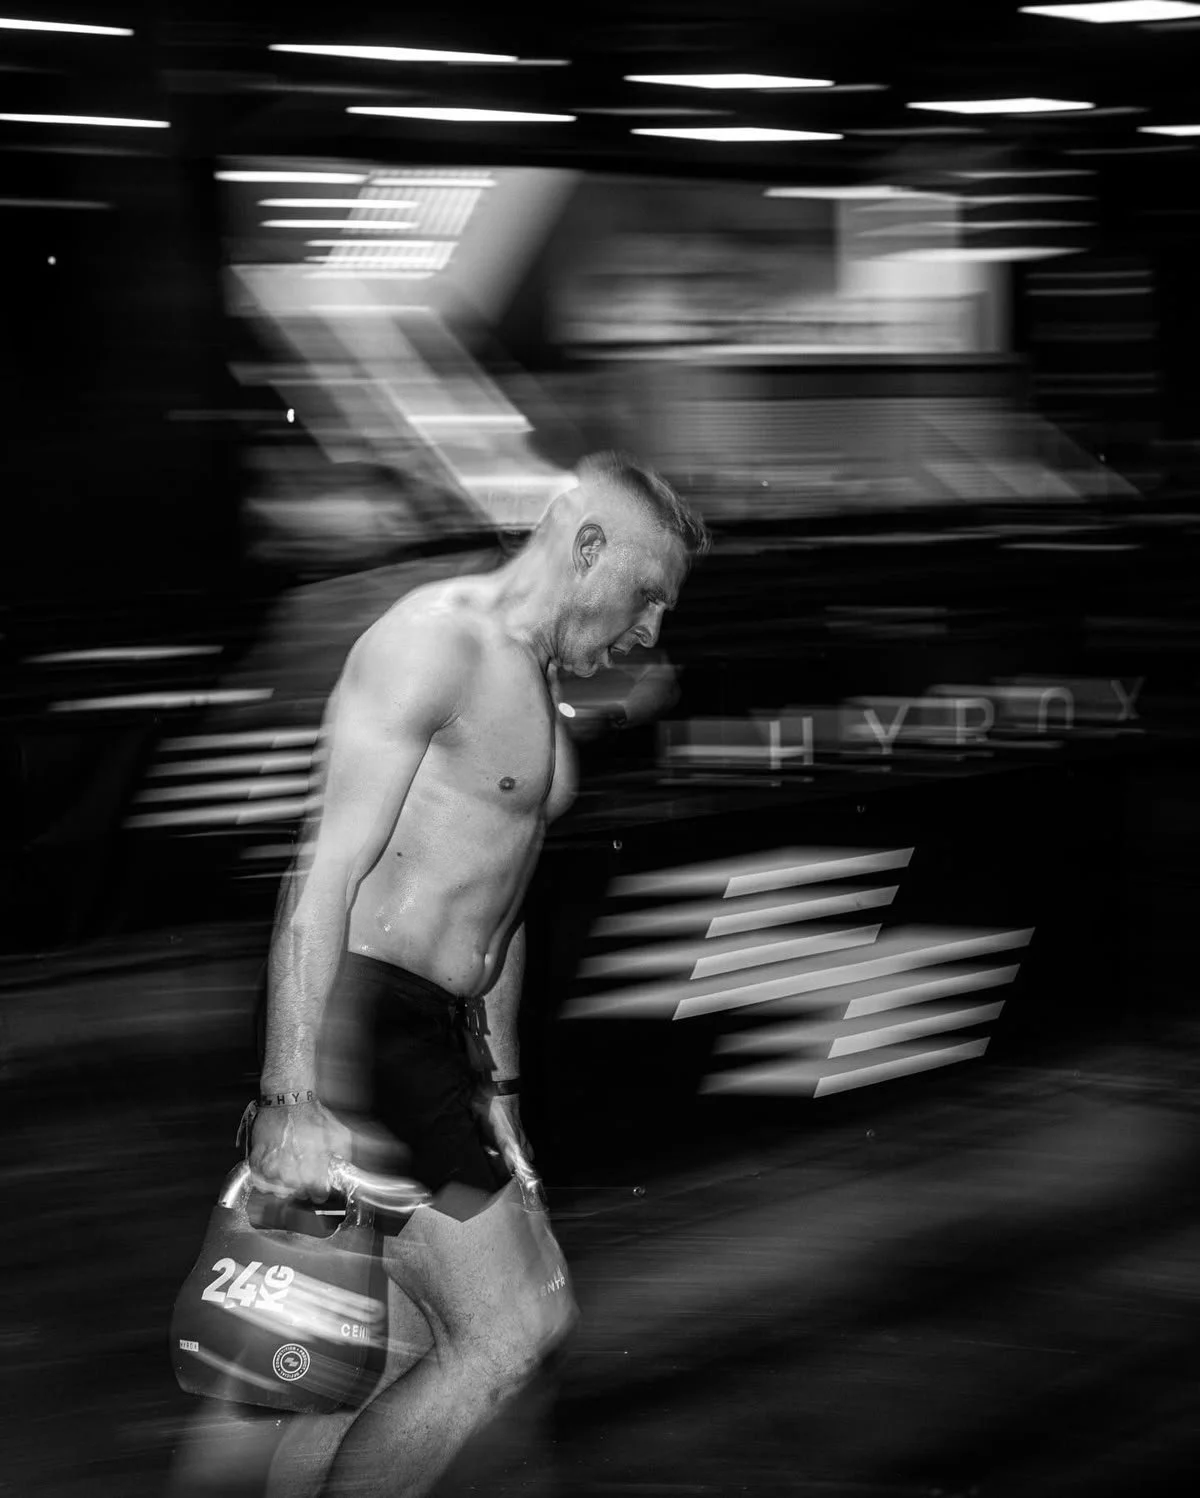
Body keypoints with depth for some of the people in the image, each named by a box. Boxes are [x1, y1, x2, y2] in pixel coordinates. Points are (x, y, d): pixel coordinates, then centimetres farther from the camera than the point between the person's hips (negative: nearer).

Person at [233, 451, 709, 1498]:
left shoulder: (538, 693, 20)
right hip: (358, 1014, -10)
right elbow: (327, 871, -19)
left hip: (435, 1035, 10)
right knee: (506, 1340, -12)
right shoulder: (436, 640, -11)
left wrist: (499, 1089, 27)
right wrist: (294, 1099, -25)